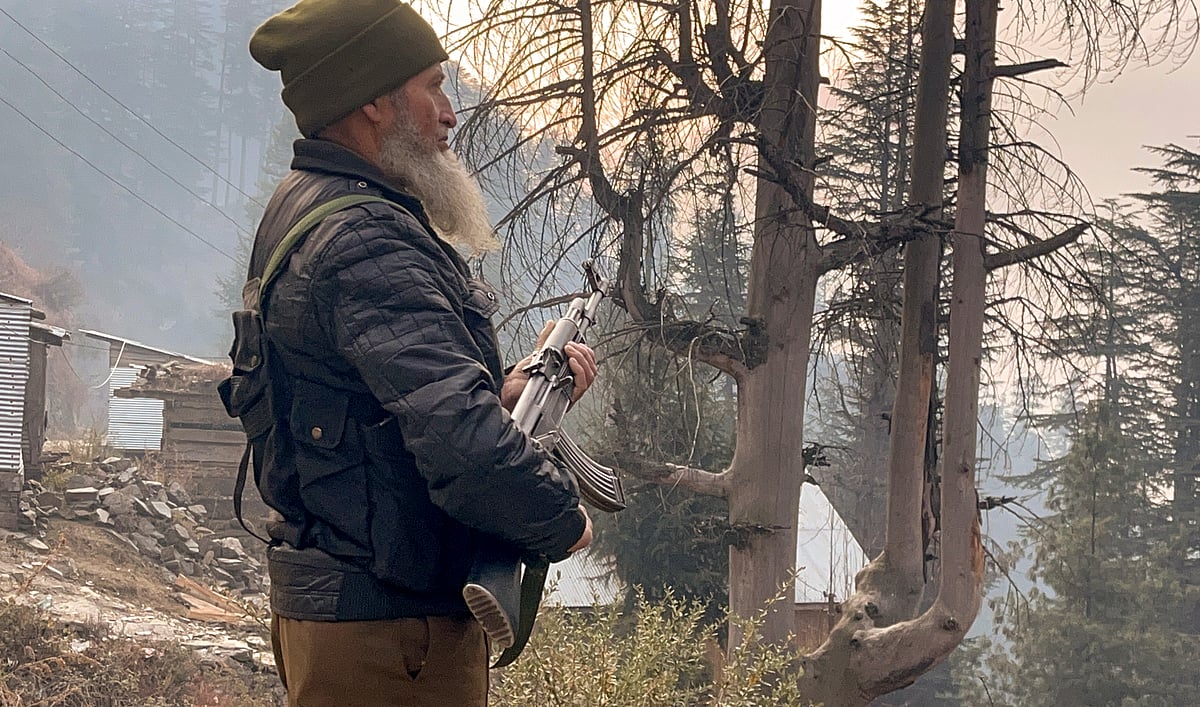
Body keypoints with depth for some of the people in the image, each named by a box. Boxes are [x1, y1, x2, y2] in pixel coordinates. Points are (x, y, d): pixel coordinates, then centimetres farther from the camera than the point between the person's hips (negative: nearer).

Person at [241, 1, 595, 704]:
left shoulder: (304, 206, 12)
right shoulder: (366, 244, -22)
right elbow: (466, 452, -31)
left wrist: (504, 391, 2)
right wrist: (566, 521, -14)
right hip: (393, 630, -10)